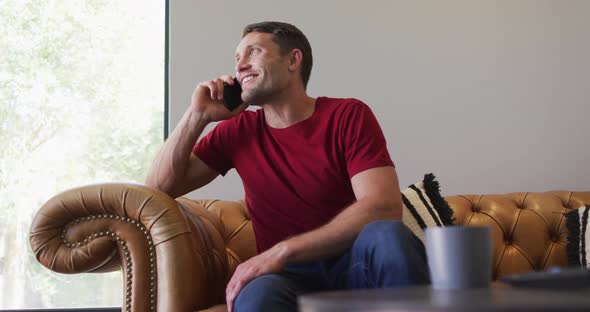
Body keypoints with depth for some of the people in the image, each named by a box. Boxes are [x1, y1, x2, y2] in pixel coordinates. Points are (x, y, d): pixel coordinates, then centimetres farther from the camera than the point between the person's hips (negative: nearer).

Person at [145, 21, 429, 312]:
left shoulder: (349, 115, -2)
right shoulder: (239, 130, 10)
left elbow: (384, 208, -17)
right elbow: (158, 187, 11)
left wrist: (280, 252, -23)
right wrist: (197, 115, 1)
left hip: (354, 265, 0)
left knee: (388, 235, -35)